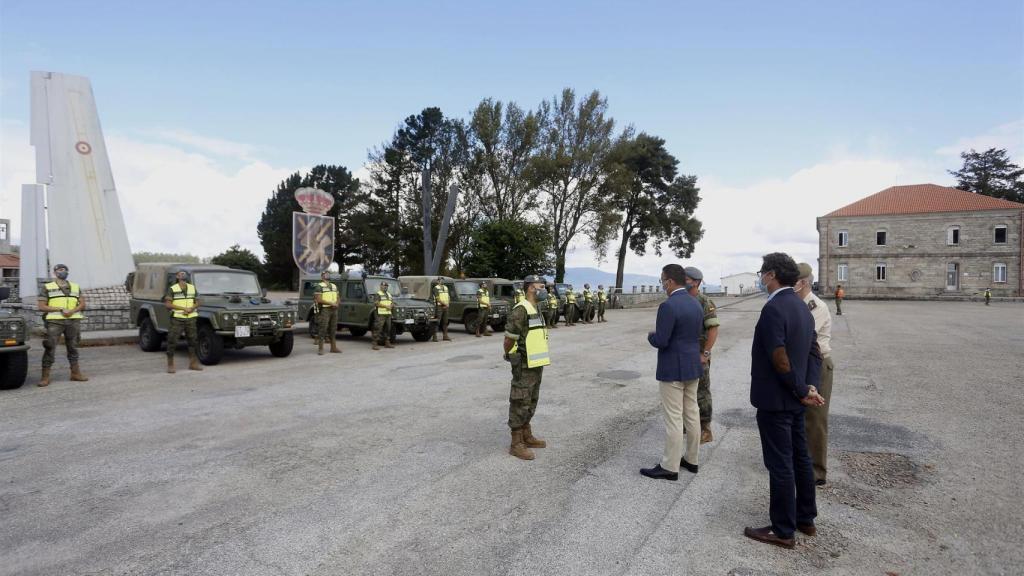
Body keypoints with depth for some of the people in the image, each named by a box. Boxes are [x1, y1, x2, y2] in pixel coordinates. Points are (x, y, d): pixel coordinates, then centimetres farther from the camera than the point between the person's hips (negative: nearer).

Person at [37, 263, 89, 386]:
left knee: (73, 347, 9)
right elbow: (41, 307, 0)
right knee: (50, 348, -5)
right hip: (54, 322, -3)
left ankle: (75, 373, 16)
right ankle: (45, 377, -1)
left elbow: (82, 304, 9)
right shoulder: (47, 287, 6)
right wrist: (60, 309, -12)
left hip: (73, 321, 3)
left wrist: (72, 311, -11)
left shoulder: (76, 287, 14)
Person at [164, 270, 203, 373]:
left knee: (193, 340, 8)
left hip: (191, 318, 4)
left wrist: (191, 308, -8)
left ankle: (193, 363, 19)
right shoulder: (172, 289, -1)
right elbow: (167, 304, -7)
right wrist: (183, 308, -15)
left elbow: (197, 302, 13)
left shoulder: (192, 288, 11)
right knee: (172, 341, -5)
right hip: (177, 319, -4)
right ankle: (170, 365, 4)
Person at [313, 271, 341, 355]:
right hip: (324, 310, -6)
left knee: (333, 329, 10)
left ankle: (333, 347, 16)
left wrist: (336, 304, -3)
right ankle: (320, 348, -3)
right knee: (322, 329, -7)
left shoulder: (334, 286, 16)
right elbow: (319, 299, -13)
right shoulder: (319, 286, -5)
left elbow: (337, 297, 18)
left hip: (334, 310, 6)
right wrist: (331, 303, -16)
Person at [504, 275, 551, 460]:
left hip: (536, 365, 9)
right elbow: (509, 338, -17)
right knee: (520, 404, -2)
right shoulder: (520, 310, -18)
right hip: (524, 366, -9)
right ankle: (516, 444, 6)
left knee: (531, 403, 18)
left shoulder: (535, 310, 13)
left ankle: (527, 437, 30)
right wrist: (509, 357, -3)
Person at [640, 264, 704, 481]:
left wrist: (651, 335, -1)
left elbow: (660, 341, -21)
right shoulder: (696, 303, 6)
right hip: (692, 367, 9)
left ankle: (670, 467, 8)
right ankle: (691, 459, 28)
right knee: (691, 414, 16)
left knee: (673, 418, -1)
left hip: (672, 370, -9)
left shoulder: (668, 306, -21)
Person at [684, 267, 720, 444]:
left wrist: (705, 354, -20)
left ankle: (705, 430, 9)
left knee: (701, 392, 0)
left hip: (698, 356, -7)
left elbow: (713, 330, -18)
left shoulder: (705, 303, -14)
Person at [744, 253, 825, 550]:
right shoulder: (802, 306, 9)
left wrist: (802, 391, -13)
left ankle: (783, 531, 12)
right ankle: (806, 519, 33)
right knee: (800, 458, 19)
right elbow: (814, 352, 10)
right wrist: (810, 387, 0)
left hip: (775, 401, -9)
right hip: (794, 400, 10)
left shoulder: (774, 308, -21)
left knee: (780, 466, 1)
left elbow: (780, 359, -24)